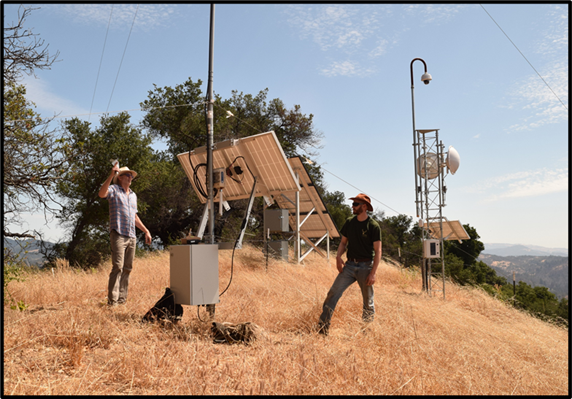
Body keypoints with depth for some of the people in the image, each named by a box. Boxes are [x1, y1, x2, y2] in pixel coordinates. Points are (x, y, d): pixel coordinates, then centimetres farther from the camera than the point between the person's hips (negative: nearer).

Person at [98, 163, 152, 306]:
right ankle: (112, 301, -11)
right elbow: (102, 194, -22)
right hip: (118, 234, -7)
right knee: (118, 267, -13)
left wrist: (146, 231, 24)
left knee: (127, 269, 6)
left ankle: (122, 300, 11)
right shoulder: (114, 189, 3)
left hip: (132, 237, 7)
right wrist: (111, 175, -27)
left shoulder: (133, 195, 23)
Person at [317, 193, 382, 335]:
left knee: (368, 302, 7)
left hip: (365, 266, -4)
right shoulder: (349, 222, 8)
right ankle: (322, 329, -5)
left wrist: (373, 273, -15)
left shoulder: (373, 226, -7)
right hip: (349, 265, 4)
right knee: (333, 294, -7)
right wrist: (338, 257, -5)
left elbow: (378, 251, -8)